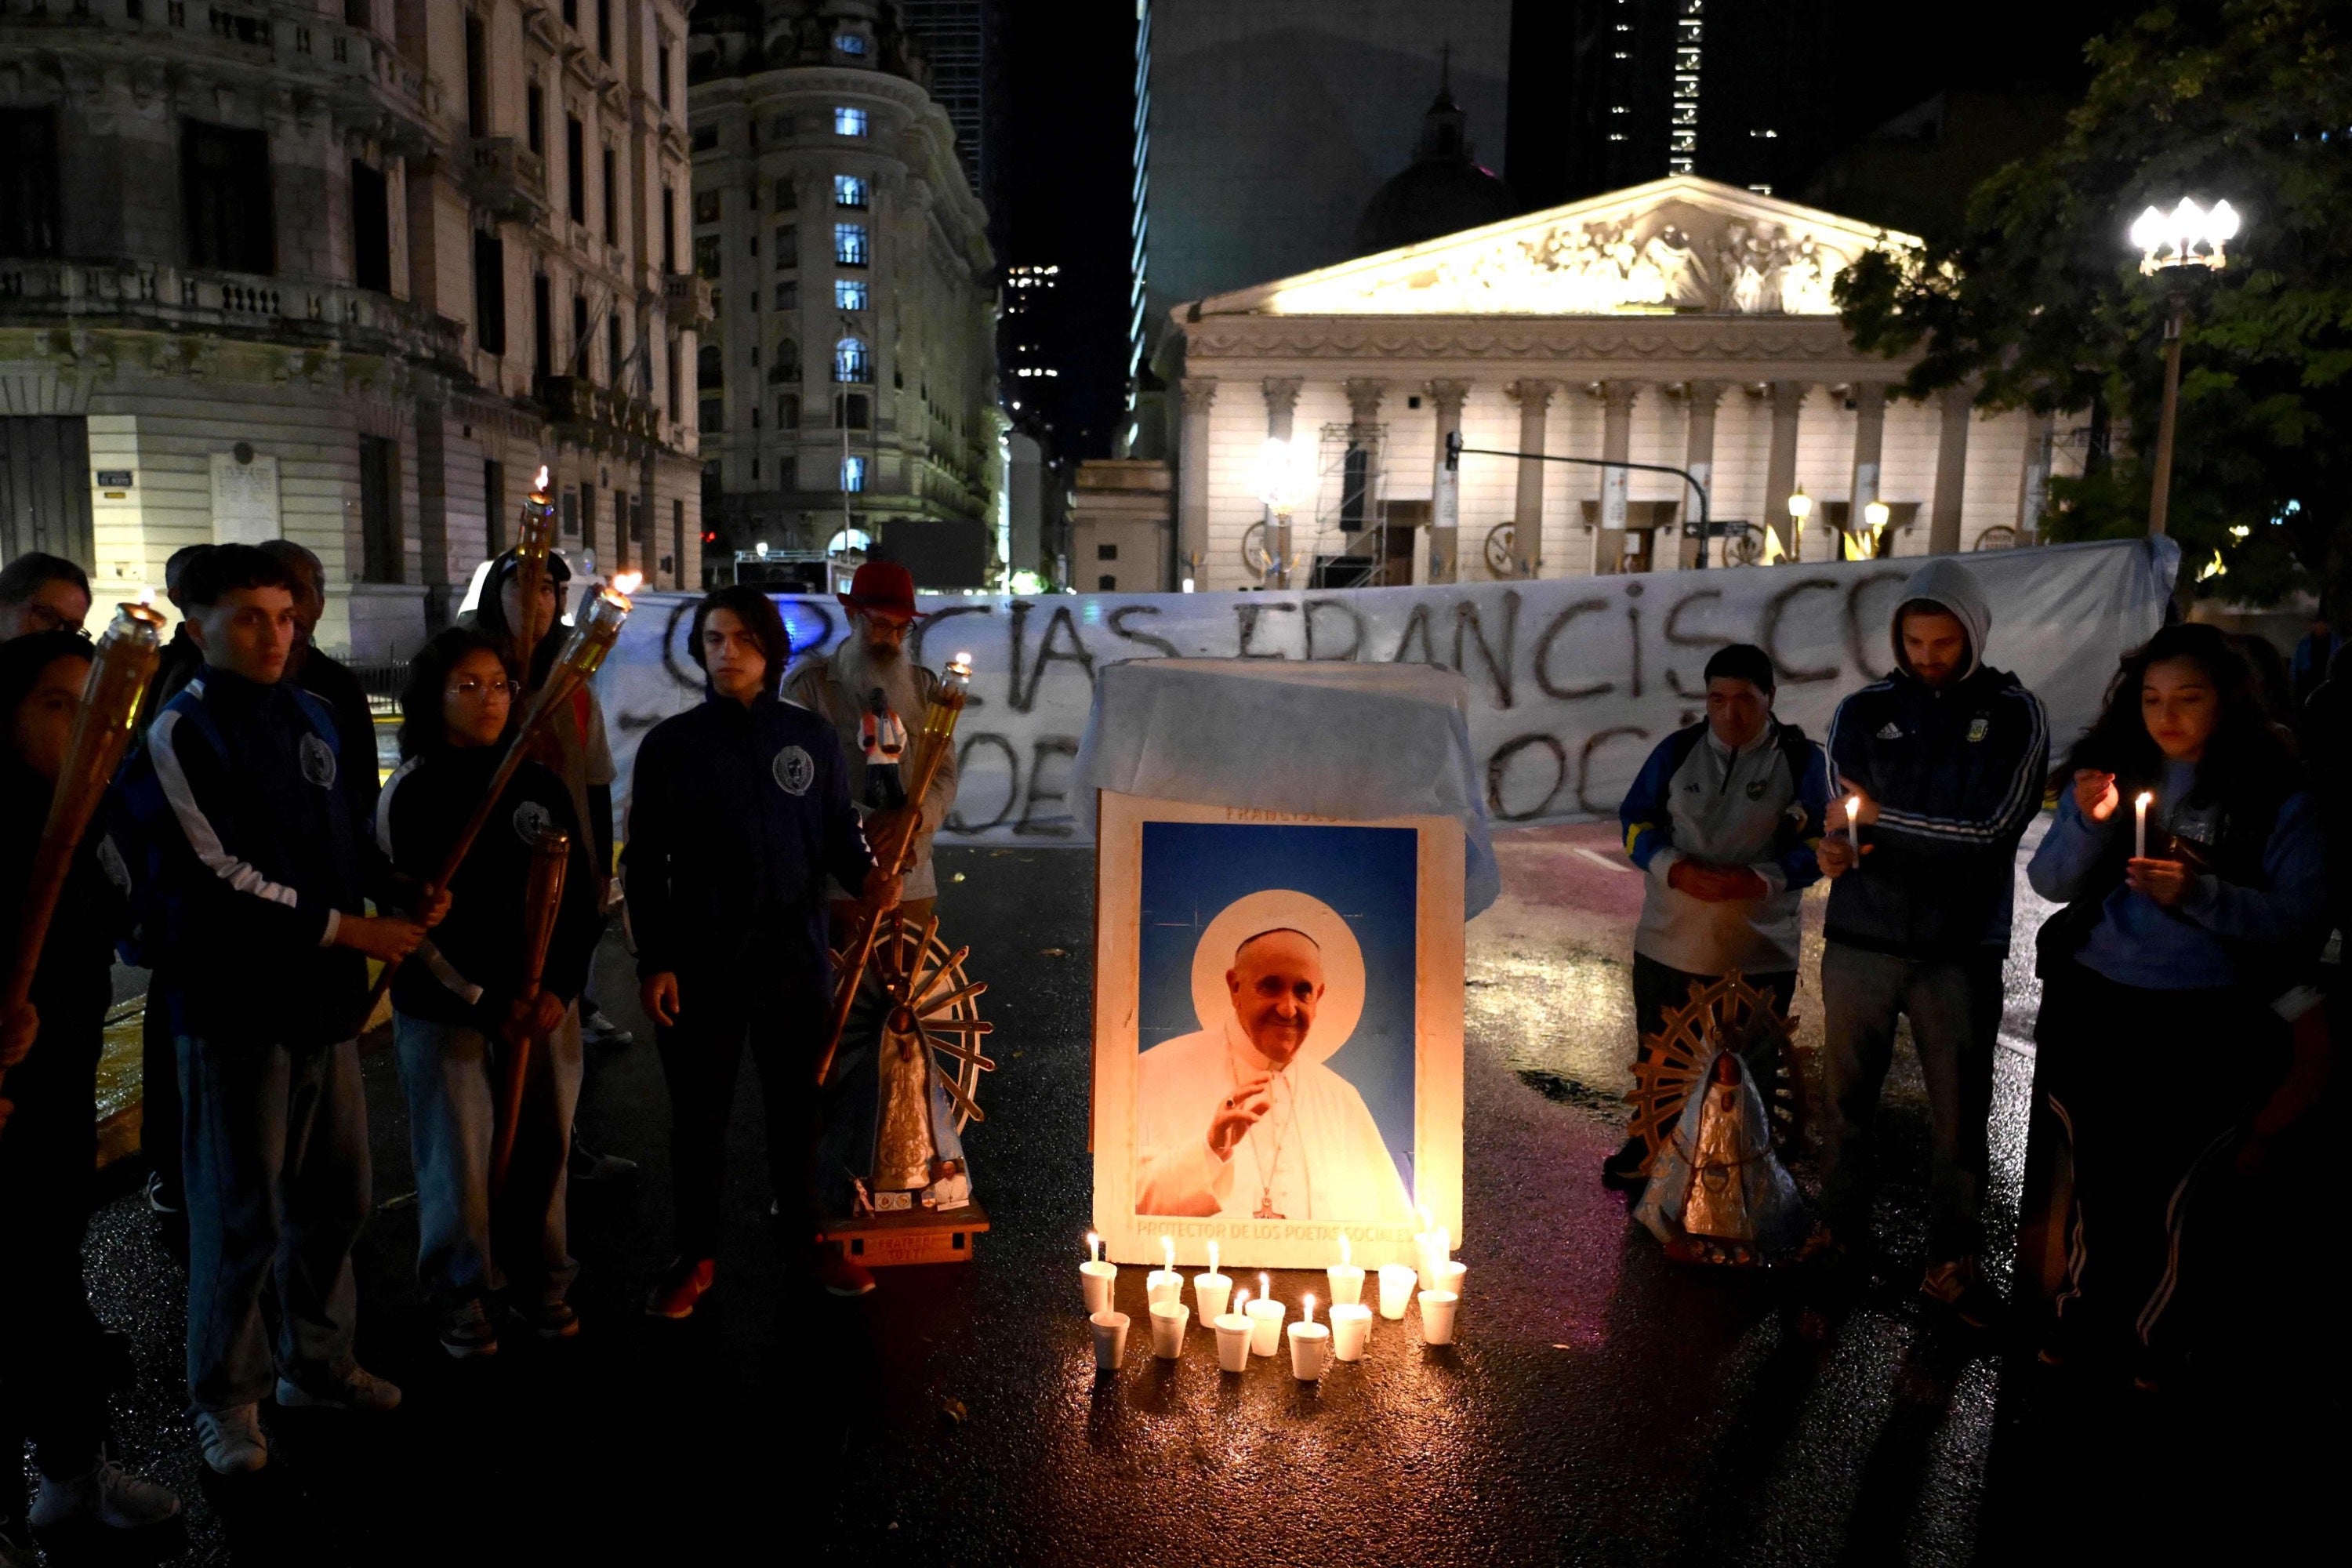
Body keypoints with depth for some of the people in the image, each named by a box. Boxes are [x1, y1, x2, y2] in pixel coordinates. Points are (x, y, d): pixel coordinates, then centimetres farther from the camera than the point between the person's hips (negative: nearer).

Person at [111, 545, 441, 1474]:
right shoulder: (178, 735, -9)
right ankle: (225, 1397, 23)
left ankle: (316, 1360, 33)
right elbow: (215, 874, -16)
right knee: (241, 1215, 5)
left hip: (324, 996, 6)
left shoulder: (310, 715, 11)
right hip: (235, 1007, -6)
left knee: (336, 1196, 14)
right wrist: (346, 930, -15)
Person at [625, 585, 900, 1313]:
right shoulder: (670, 744, -1)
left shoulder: (810, 736, 3)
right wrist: (653, 962, -5)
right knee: (698, 1112, 8)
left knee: (797, 1104, 13)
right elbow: (644, 863, 0)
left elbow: (838, 829, 9)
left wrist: (866, 875, -12)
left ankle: (807, 1234, 31)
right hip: (700, 962, -1)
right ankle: (696, 1256, 25)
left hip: (795, 956, 1)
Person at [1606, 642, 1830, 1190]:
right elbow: (1636, 819, 3)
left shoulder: (1802, 759, -4)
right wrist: (1674, 868, -16)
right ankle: (1647, 1150, 39)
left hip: (1760, 952, -2)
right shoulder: (1677, 750, 1)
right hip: (1670, 942, 2)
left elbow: (1818, 844, -4)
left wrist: (1757, 878, -21)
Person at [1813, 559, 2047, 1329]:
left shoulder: (2014, 714, 0)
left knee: (1960, 1109, 7)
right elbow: (1838, 814, 1)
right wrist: (1832, 848, -22)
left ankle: (1952, 1262, 24)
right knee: (1846, 1096, 8)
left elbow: (1991, 827, -11)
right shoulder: (1864, 710, 5)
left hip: (1960, 949, -1)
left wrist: (1877, 816, -11)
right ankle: (1842, 1236, 25)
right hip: (1861, 939, 1)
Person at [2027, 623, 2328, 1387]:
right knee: (2097, 1178, 13)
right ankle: (2086, 1318, 32)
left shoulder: (2274, 793, -5)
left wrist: (2201, 893, -25)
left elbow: (2302, 917, -10)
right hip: (2094, 1009, 2)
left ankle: (2152, 1340, 27)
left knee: (2168, 1191, 6)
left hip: (2204, 1025, -2)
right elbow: (2049, 882, -4)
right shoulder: (2110, 768, 2)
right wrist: (2087, 822, -22)